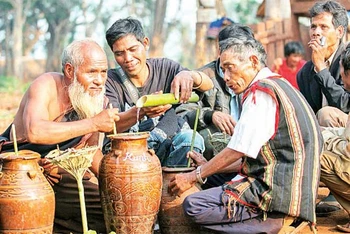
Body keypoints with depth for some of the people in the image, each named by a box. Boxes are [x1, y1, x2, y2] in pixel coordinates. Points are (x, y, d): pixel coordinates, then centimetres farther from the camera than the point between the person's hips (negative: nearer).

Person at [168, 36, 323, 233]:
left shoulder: (261, 91, -11)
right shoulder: (279, 86, 20)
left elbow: (238, 151, -13)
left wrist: (195, 176, -3)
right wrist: (207, 168, 21)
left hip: (277, 189, -10)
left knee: (193, 205, -17)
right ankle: (270, 217, 4)